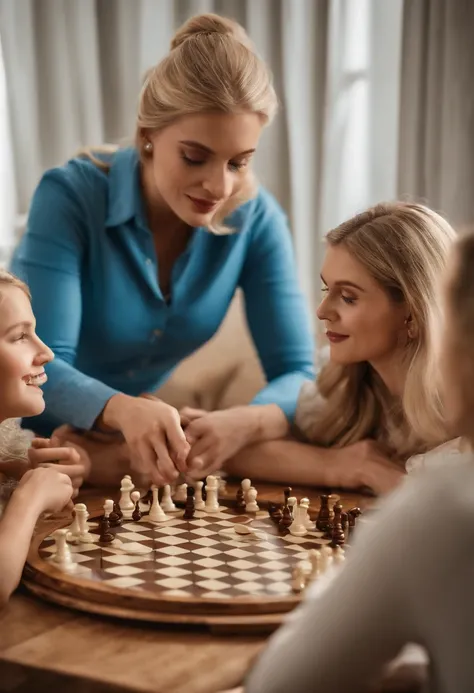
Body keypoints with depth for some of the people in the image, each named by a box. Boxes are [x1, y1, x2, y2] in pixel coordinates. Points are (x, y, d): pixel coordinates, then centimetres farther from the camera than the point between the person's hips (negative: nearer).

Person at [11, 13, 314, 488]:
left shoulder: (255, 219, -15)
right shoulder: (70, 198, -25)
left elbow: (297, 373, -17)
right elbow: (41, 366, -31)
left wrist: (245, 422, -40)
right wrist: (123, 410, -52)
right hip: (35, 435, -3)